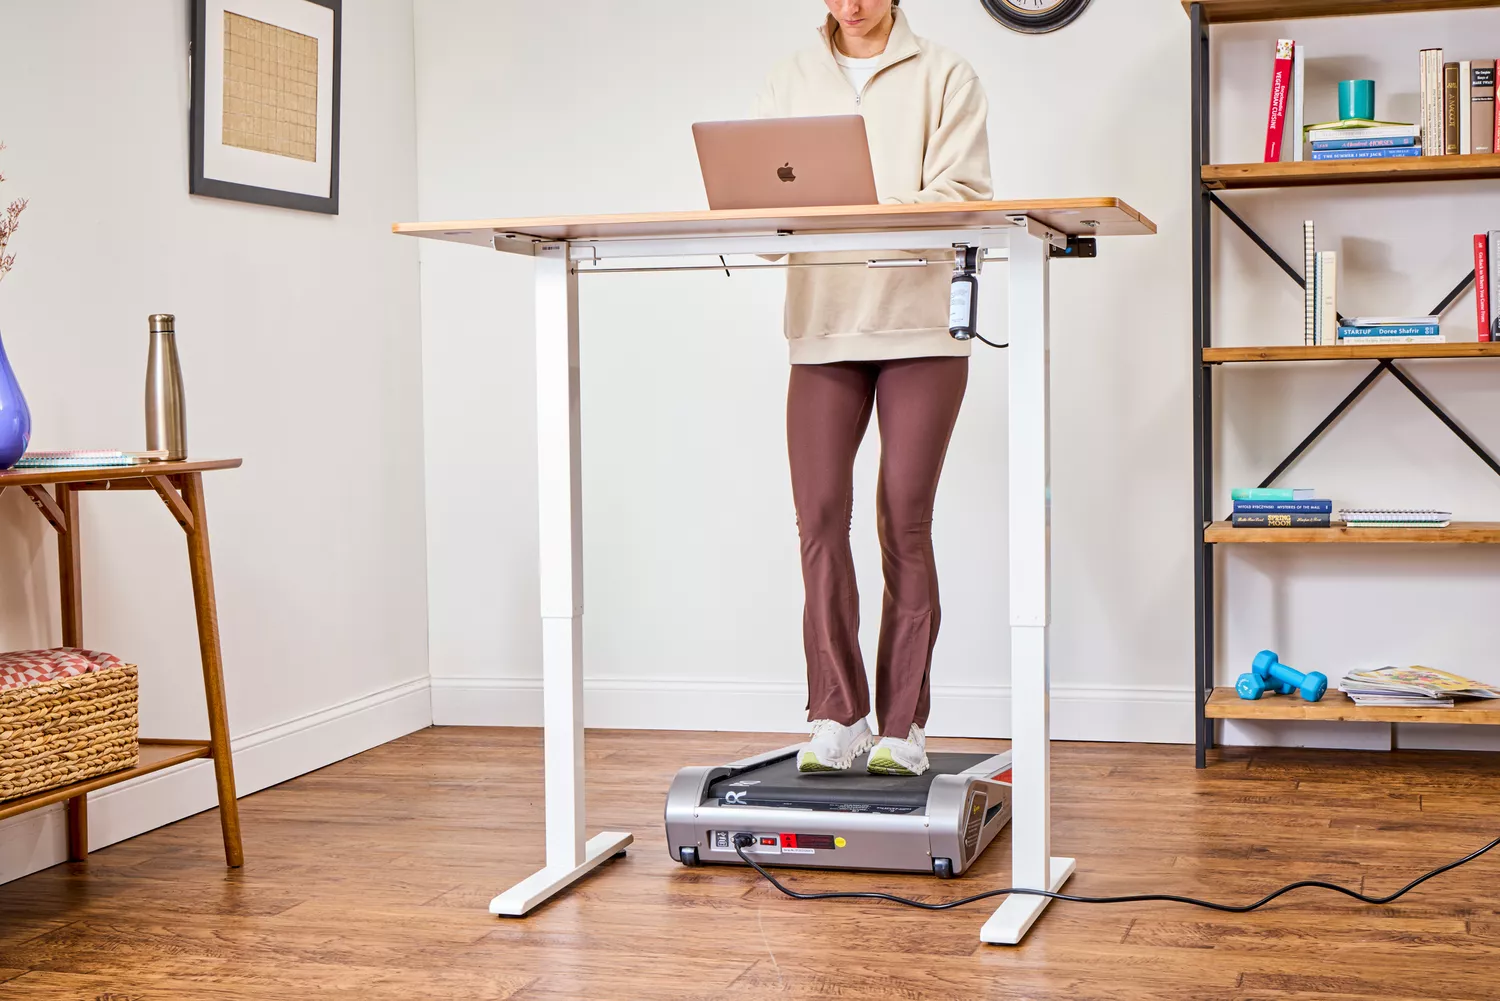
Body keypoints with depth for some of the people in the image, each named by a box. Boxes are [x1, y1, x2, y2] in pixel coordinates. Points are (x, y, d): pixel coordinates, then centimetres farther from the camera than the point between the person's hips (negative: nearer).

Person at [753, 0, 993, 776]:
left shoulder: (943, 76, 5)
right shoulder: (792, 81, 15)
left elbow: (961, 195, -7)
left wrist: (874, 214, -24)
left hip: (920, 325, -2)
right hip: (823, 330, 2)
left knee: (905, 522, -3)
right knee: (820, 516, -6)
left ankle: (903, 723, 5)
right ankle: (838, 716, 3)